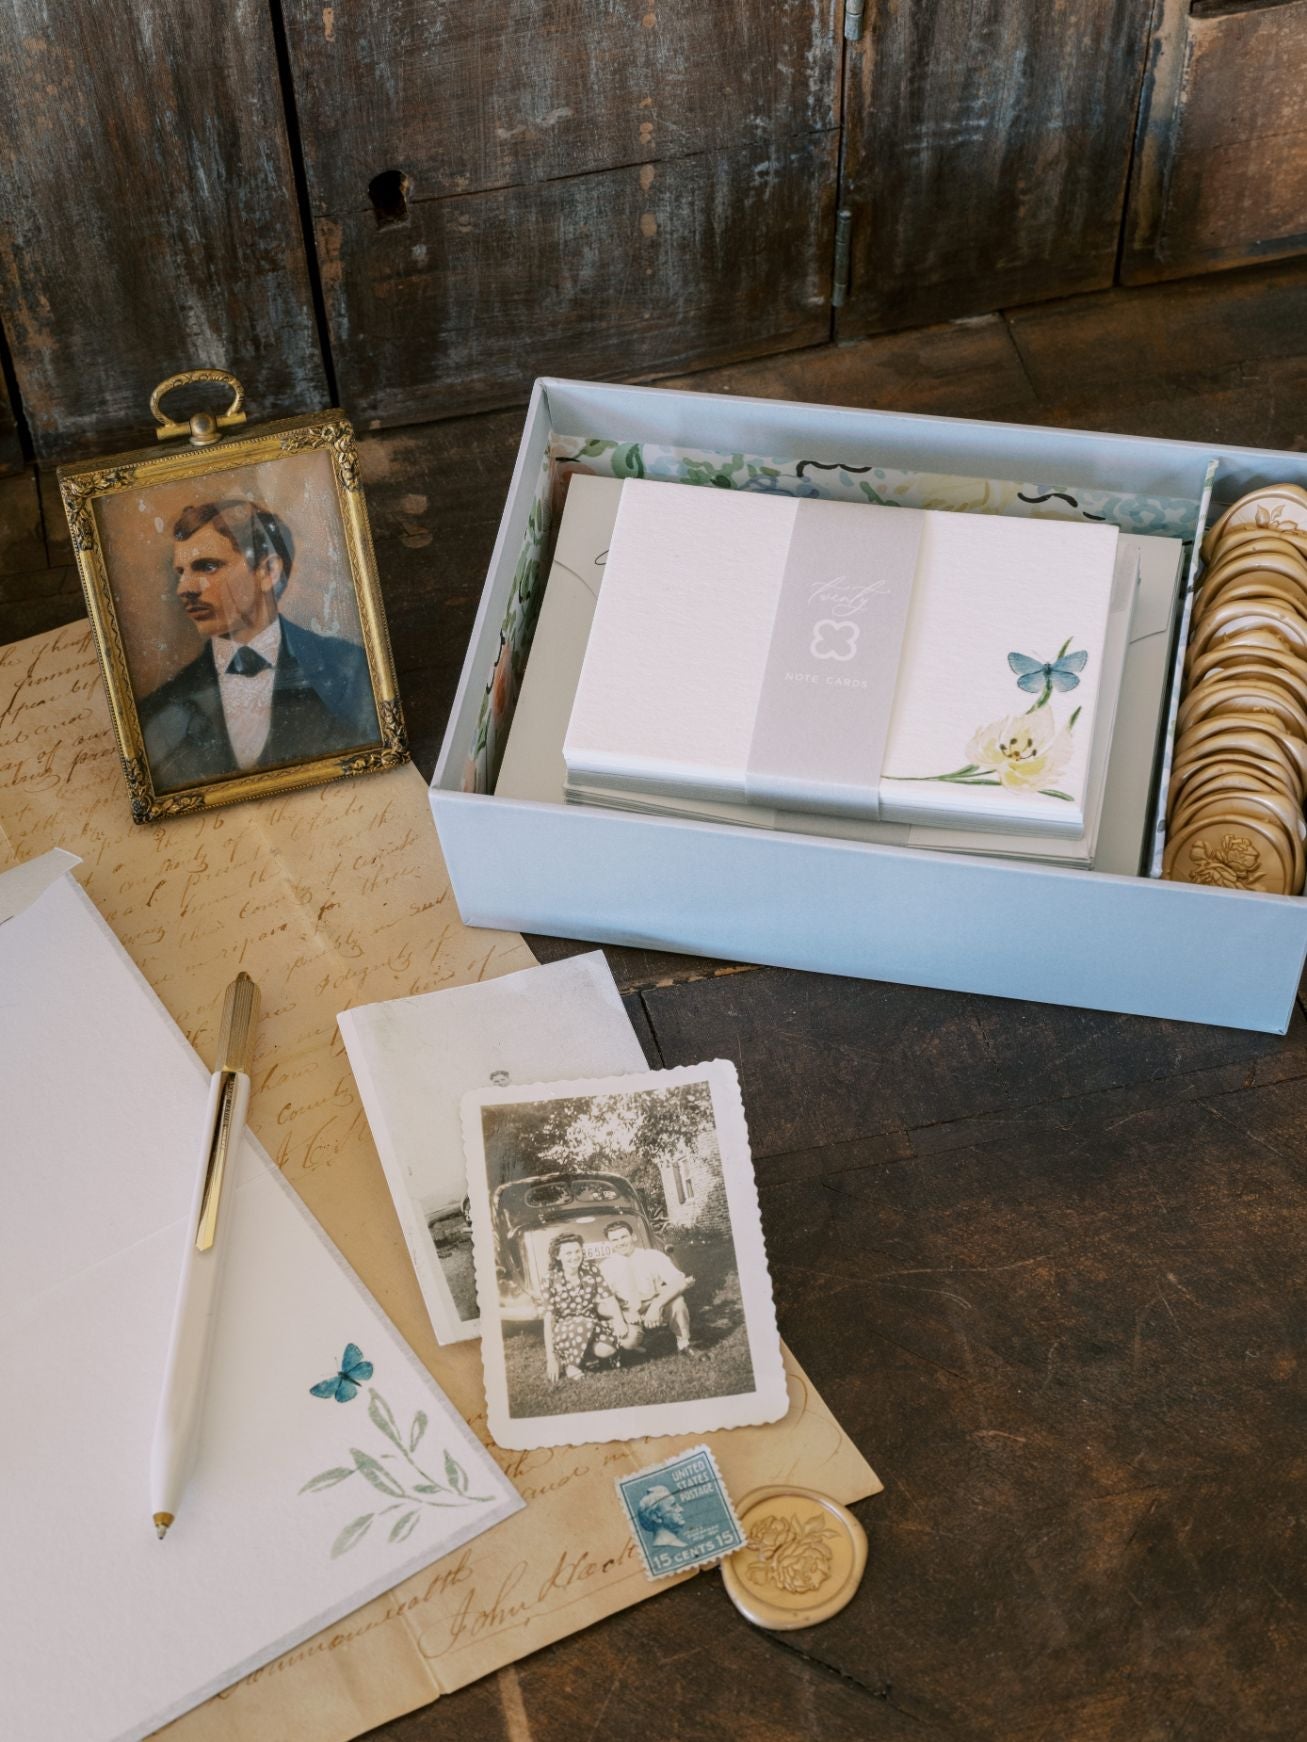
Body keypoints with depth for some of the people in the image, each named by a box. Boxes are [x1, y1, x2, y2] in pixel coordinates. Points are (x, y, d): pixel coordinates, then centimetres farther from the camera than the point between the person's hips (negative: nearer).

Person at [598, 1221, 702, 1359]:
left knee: (675, 1296, -30)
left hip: (655, 1310, 1)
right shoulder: (606, 1266, -6)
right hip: (628, 1313, -1)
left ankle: (684, 1344, -12)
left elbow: (680, 1282, -20)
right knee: (629, 1341, -33)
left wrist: (656, 1306, -32)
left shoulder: (653, 1256, -8)